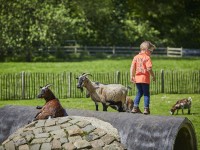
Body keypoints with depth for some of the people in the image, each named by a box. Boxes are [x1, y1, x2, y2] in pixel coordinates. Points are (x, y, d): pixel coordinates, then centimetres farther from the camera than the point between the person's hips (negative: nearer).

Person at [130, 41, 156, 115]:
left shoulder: (136, 57, 7)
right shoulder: (147, 58, -10)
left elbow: (132, 67, 4)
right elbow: (149, 69, -17)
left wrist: (132, 76, 8)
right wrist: (153, 76, -5)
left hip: (137, 78, 5)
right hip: (145, 79, -5)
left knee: (139, 93, 19)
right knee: (146, 93, 6)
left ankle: (135, 107, 14)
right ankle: (146, 108, 2)